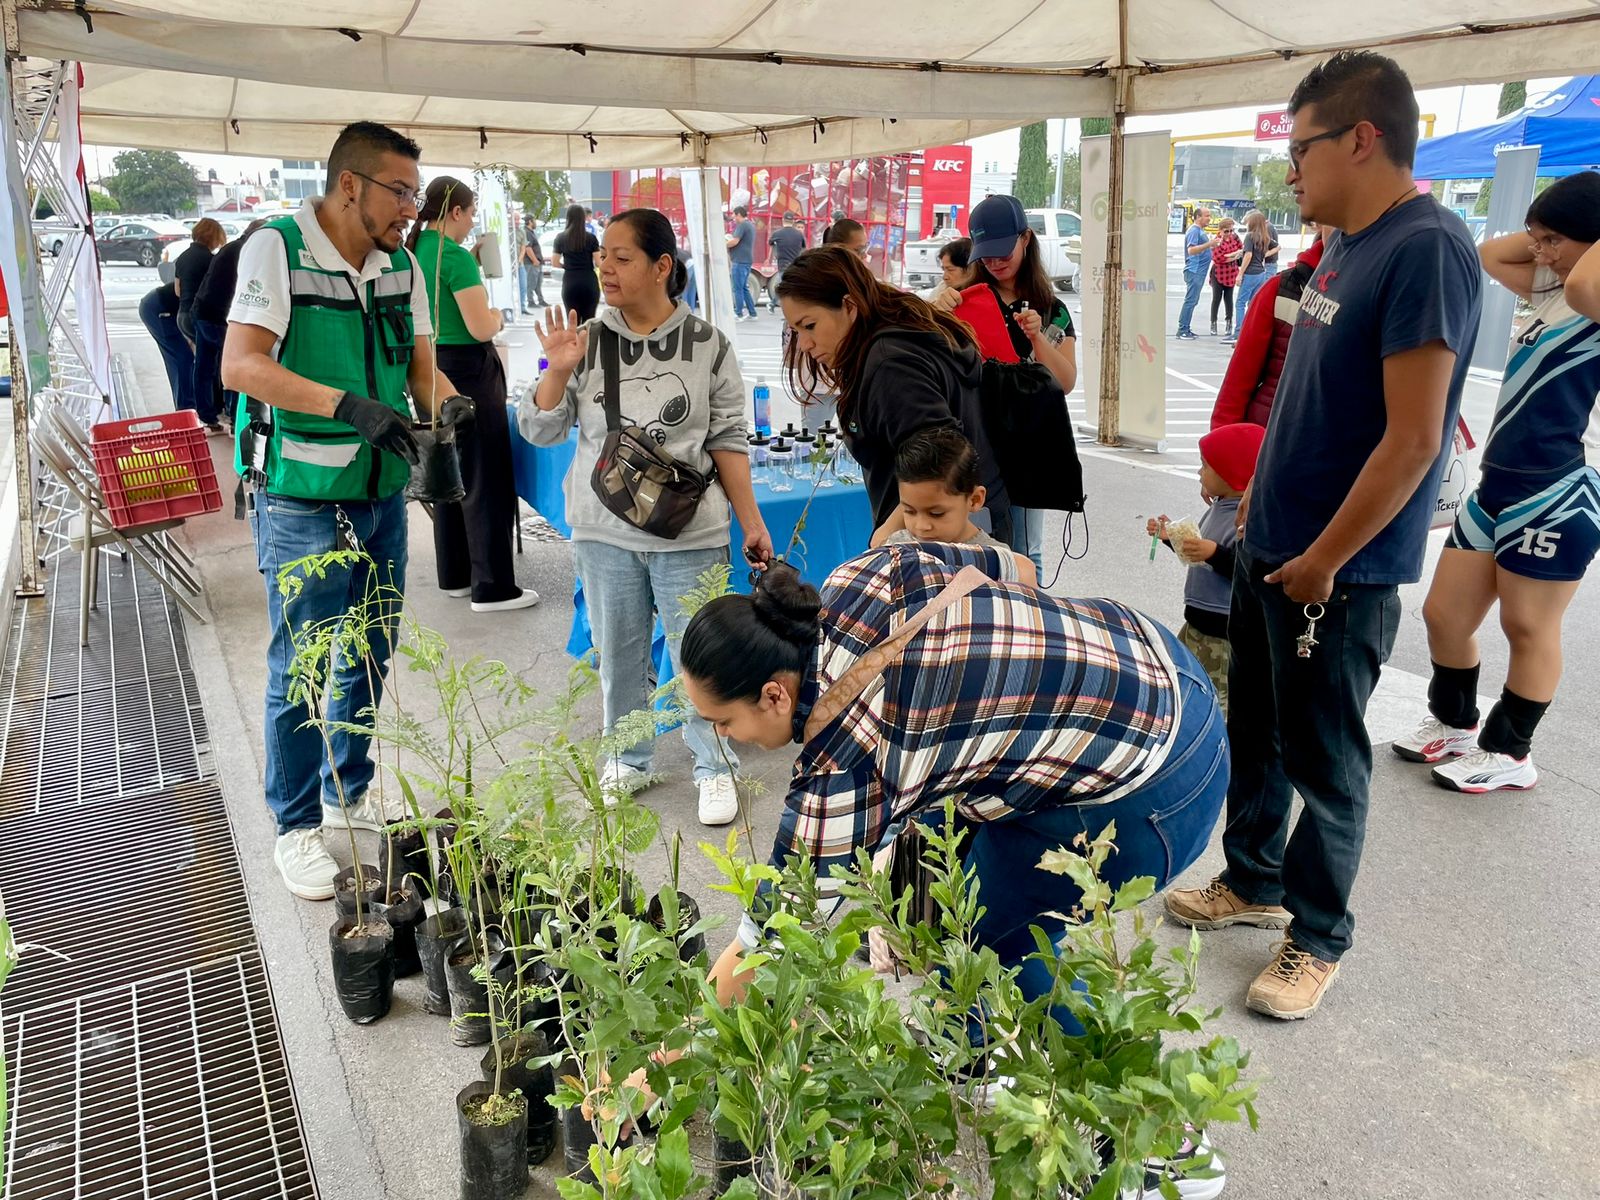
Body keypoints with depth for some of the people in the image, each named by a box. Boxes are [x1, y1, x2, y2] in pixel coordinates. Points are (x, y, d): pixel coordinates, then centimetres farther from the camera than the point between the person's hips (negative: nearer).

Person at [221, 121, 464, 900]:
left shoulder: (401, 265, 6)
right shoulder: (277, 248, -12)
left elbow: (421, 365, 10)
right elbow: (240, 366, -21)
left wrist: (448, 404, -13)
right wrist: (346, 404, -32)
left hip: (380, 493, 7)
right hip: (301, 501, -6)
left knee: (368, 657, 18)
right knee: (300, 669, 2)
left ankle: (348, 791, 37)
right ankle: (296, 827, 18)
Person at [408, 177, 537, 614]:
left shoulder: (414, 251, 8)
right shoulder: (455, 256, -17)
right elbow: (482, 329, -21)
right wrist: (496, 315, 0)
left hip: (431, 369, 9)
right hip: (467, 370, -9)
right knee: (484, 481, -3)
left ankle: (454, 574, 26)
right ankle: (493, 588, 2)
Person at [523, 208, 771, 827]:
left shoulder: (707, 345, -3)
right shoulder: (587, 340, 1)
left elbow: (728, 440, 1)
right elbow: (540, 431, 3)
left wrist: (751, 521, 0)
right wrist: (559, 370, -13)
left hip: (689, 535, -2)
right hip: (605, 532, 2)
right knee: (618, 655, 14)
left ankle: (714, 769, 22)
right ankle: (627, 761, 32)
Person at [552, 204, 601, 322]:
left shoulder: (560, 238, 2)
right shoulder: (591, 238, -4)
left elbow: (554, 263, 5)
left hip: (570, 282, 1)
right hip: (589, 282, -1)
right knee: (589, 321, 6)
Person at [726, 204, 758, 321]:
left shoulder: (742, 225, -12)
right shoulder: (751, 225, 18)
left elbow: (734, 242, -20)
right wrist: (730, 238, 17)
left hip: (739, 261, -10)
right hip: (747, 260, 10)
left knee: (738, 289, -5)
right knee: (744, 288, 14)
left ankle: (739, 314, -3)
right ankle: (752, 313, 14)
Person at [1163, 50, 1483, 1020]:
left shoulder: (1427, 249, -19)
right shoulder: (1349, 248, 10)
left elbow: (1412, 441, -23)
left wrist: (1322, 561, -17)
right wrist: (1264, 505, 15)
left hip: (1336, 574, -9)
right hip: (1270, 551, 9)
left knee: (1322, 761, 6)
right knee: (1255, 734, 19)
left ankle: (1319, 939, 25)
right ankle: (1254, 883, 38)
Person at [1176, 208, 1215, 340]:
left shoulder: (1200, 230, 18)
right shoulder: (1194, 230, -13)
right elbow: (1191, 250, -24)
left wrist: (1211, 247, 14)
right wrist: (1209, 244, -28)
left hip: (1199, 271, 10)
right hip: (1194, 271, -10)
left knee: (1192, 301, 12)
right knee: (1190, 300, -10)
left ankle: (1185, 328, 16)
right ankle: (1182, 330, -9)